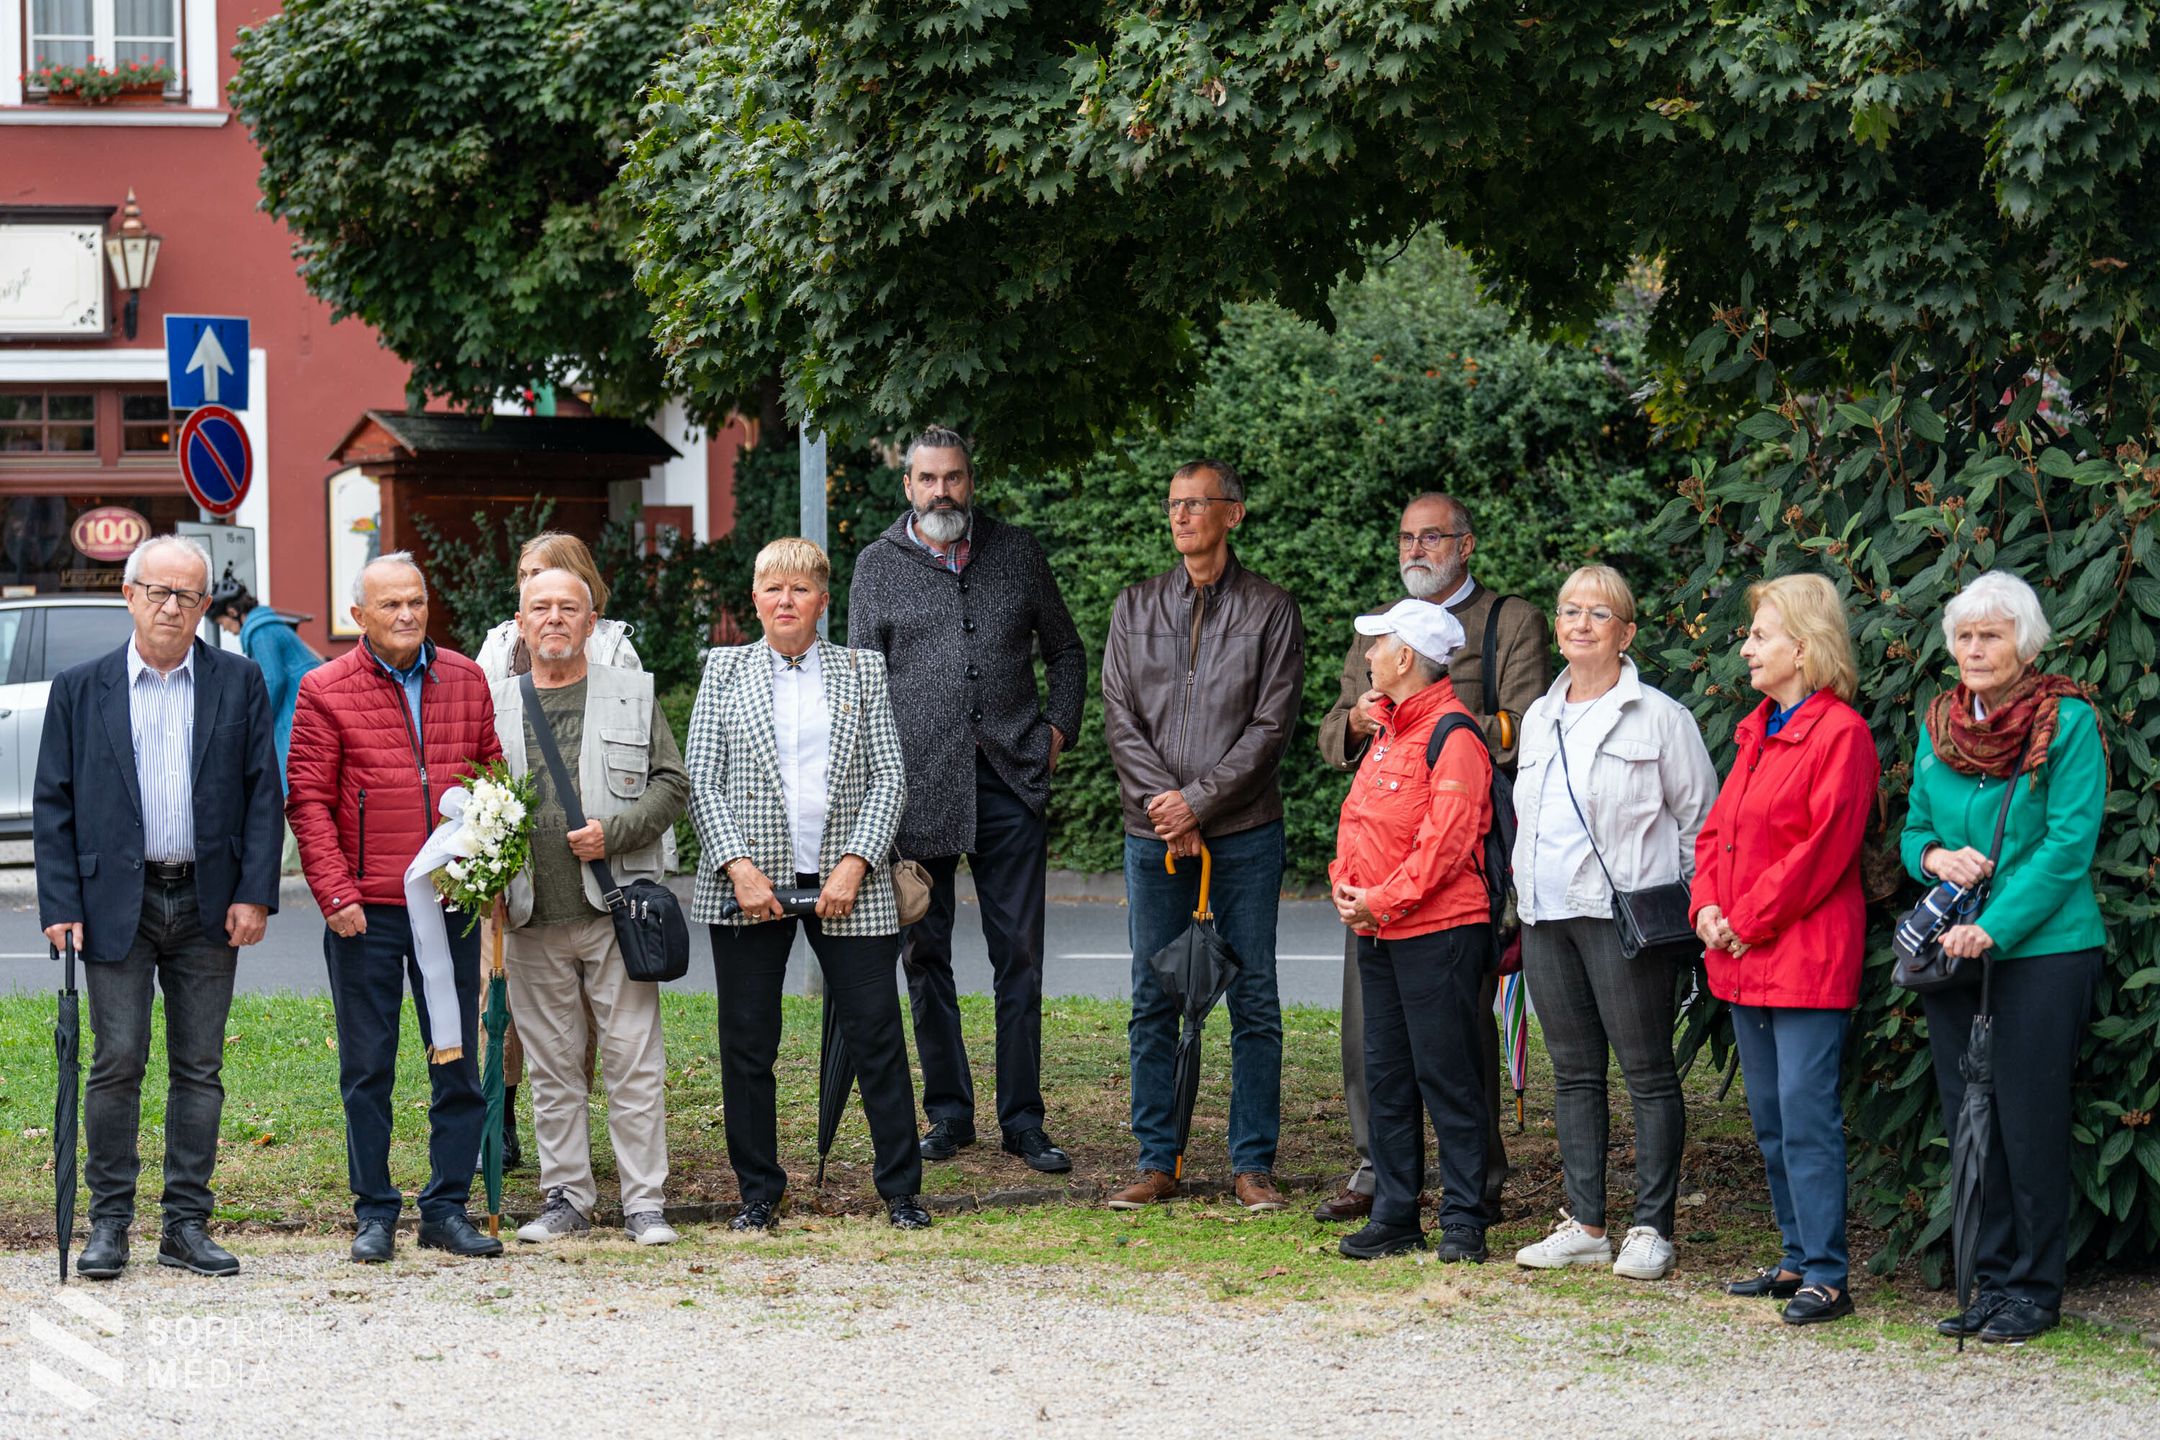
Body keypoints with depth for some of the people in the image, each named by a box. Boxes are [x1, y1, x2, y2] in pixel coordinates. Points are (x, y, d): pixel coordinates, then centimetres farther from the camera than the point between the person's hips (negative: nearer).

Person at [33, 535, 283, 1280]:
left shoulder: (239, 683, 6)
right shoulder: (79, 689, 4)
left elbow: (264, 793, 4)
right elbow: (53, 805, 3)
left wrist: (254, 893, -5)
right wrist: (60, 905, -6)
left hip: (208, 904, 1)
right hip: (117, 903, -1)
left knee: (199, 1069, 5)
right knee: (117, 1063, -4)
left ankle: (187, 1224, 10)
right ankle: (109, 1223, 4)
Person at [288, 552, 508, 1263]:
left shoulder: (465, 679, 9)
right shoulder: (326, 690, -1)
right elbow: (308, 800, -3)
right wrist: (334, 893, -11)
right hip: (366, 911, -3)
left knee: (459, 1061, 6)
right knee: (367, 1067, 4)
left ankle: (448, 1208, 15)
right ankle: (374, 1212, 13)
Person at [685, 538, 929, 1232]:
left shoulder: (862, 671, 9)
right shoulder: (725, 671, 8)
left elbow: (890, 777, 4)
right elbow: (700, 781, 3)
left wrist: (854, 864, -9)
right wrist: (738, 866, -11)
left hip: (846, 884, 0)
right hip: (750, 886, 0)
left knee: (877, 1037, -2)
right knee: (747, 1044, 3)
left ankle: (901, 1188, 8)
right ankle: (759, 1191, 15)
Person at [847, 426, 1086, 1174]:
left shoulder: (1017, 552, 10)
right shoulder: (879, 566, 6)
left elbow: (1065, 649, 20)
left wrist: (1059, 727, 7)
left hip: (1010, 780, 1)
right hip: (918, 785, 0)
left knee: (1019, 955, 1)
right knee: (925, 956, 5)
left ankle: (1022, 1118, 8)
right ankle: (948, 1112, 15)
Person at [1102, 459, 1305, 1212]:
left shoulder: (1270, 609, 1)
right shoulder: (1136, 607, 10)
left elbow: (1271, 725, -6)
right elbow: (1120, 717, 5)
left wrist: (1198, 800, -12)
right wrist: (1160, 800, -9)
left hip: (1244, 831, -2)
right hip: (1154, 834, 3)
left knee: (1254, 1001, 1)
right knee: (1153, 1001, 4)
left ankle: (1253, 1164, 7)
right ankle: (1157, 1161, 12)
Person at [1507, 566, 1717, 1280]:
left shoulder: (1658, 717, -3)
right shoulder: (1539, 718, 15)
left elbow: (1700, 820, 0)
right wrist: (1520, 900, 17)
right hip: (1546, 918, 6)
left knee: (1647, 1073, -2)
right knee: (1574, 1073, 10)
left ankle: (1651, 1229, 2)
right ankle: (1584, 1225, 15)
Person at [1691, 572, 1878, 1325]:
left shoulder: (1839, 733, -11)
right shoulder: (1757, 731, 17)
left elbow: (1823, 849, -16)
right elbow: (1718, 829, 18)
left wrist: (1748, 922, -13)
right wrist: (1707, 907, 1)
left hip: (1807, 958, -9)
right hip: (1743, 958, 9)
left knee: (1806, 1114, -10)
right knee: (1770, 1118, 12)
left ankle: (1827, 1278, -8)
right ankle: (1799, 1258, 20)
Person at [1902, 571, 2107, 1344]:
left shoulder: (2067, 722, -6)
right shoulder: (1938, 725, 11)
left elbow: (2068, 844, -11)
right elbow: (1914, 830, 19)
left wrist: (1994, 928, -17)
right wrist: (1935, 856, -5)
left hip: (2043, 949, -6)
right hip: (1951, 952, 6)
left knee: (2031, 1125, -2)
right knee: (1967, 1122, 7)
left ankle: (2035, 1288, 8)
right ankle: (1991, 1281, 16)